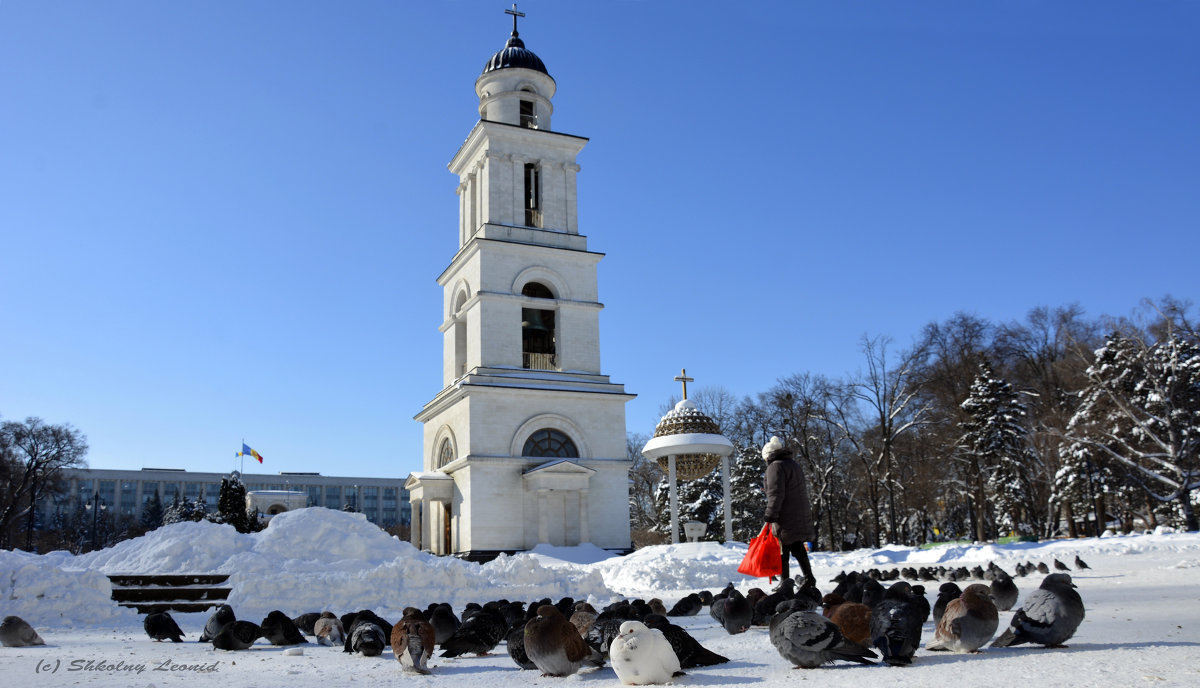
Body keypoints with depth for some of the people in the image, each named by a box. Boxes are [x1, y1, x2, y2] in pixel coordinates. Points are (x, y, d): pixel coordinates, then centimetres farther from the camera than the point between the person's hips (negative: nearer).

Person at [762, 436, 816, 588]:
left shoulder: (776, 466, -9)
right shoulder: (795, 465, 20)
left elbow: (776, 493, -19)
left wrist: (771, 514, -19)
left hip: (786, 517, -9)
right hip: (801, 515, 9)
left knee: (783, 549, -3)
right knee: (798, 547, 15)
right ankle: (809, 578, 15)